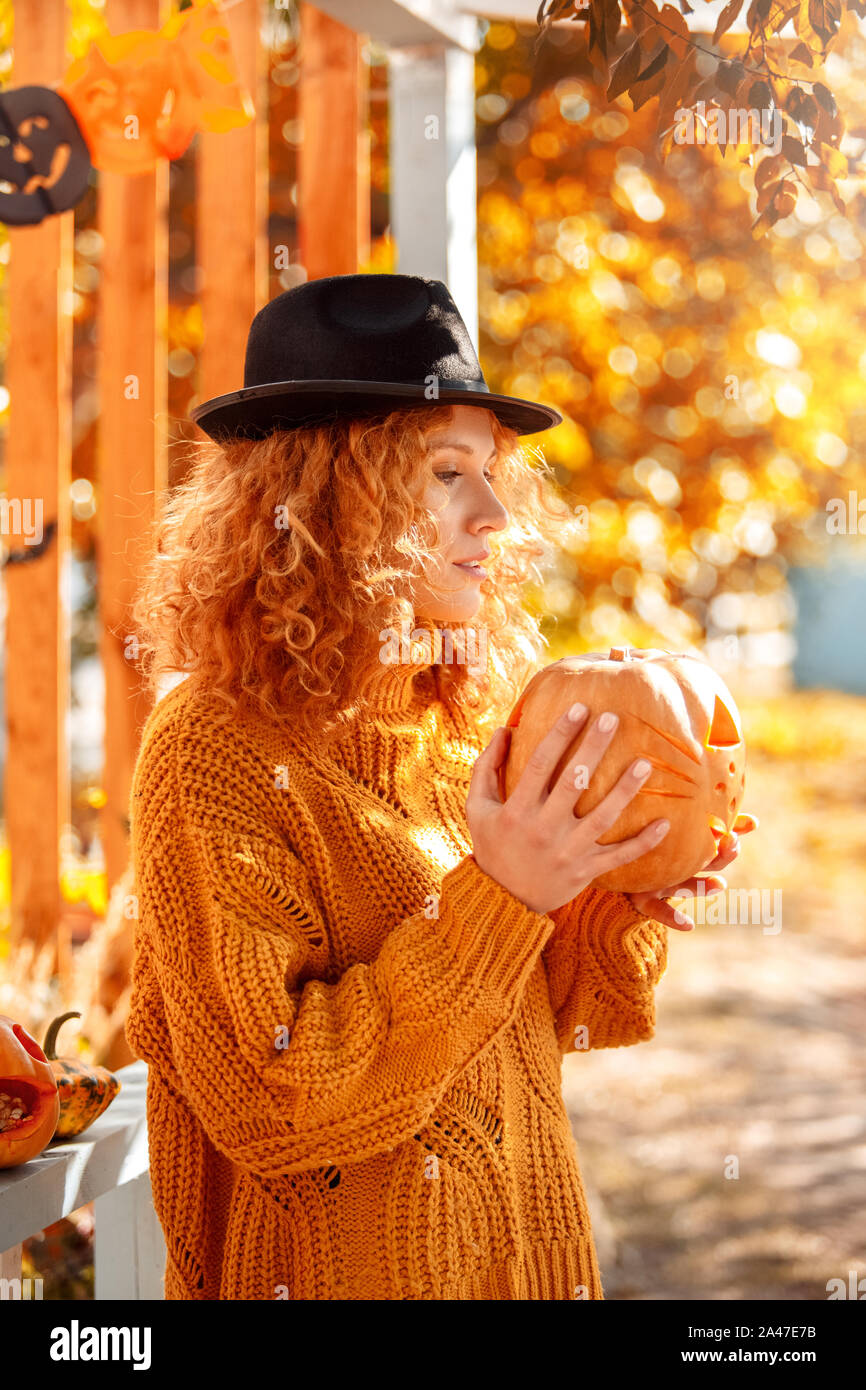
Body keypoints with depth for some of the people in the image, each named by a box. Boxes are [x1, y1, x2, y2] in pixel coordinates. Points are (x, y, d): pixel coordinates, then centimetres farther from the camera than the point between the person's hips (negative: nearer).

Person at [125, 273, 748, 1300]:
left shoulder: (467, 717, 1)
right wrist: (492, 903, -28)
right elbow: (272, 1108, -23)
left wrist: (626, 896, -11)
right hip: (347, 1266, -6)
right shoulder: (215, 754, -18)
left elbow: (540, 1016, 8)